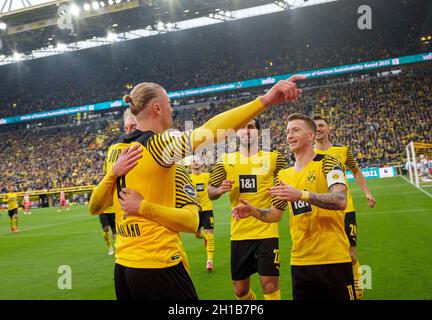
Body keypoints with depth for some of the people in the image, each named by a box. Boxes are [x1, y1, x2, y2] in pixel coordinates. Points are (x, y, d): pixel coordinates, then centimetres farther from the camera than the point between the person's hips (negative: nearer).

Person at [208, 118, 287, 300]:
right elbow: (210, 193, 10)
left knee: (270, 285, -7)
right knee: (240, 289, 11)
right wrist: (220, 189, -12)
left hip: (267, 231, -2)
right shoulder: (226, 161, 5)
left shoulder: (273, 158, 2)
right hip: (239, 233, 2)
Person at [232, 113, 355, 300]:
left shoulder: (327, 163, -6)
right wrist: (253, 211, -1)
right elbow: (276, 214, 18)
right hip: (299, 262, 5)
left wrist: (301, 195, -32)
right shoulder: (284, 176, 11)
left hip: (333, 259, -5)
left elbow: (340, 201, -22)